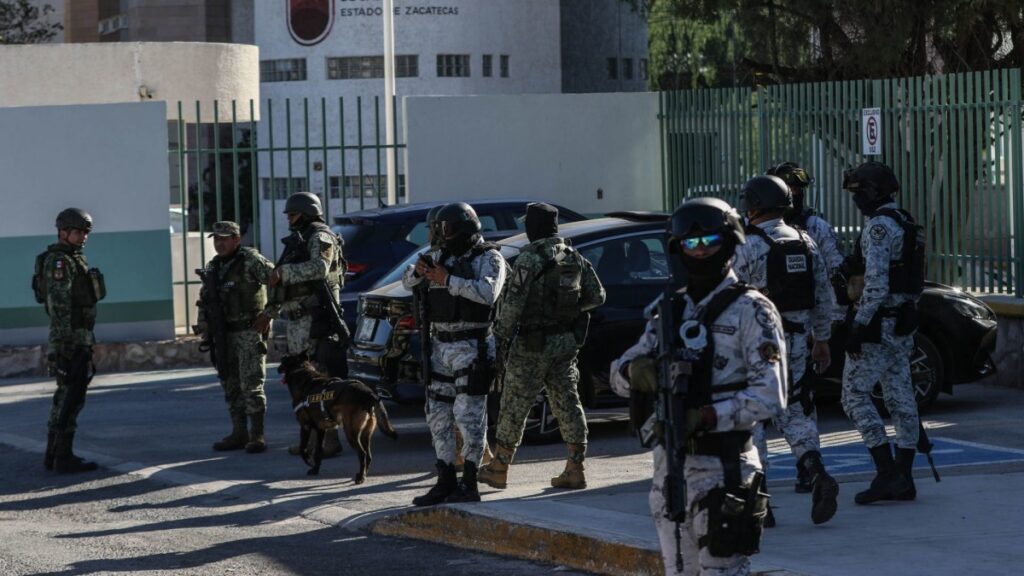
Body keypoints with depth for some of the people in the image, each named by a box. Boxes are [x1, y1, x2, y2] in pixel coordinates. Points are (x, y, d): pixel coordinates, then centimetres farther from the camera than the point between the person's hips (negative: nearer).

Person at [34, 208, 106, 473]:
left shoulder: (73, 260, 18)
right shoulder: (58, 261, -14)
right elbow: (58, 304, -21)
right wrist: (64, 343, -25)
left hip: (80, 337, 10)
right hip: (71, 338, -10)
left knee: (66, 396, 12)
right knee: (71, 397, -10)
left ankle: (53, 455, 16)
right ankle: (64, 457, -10)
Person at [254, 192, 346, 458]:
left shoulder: (320, 237, -6)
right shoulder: (298, 241, 23)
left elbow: (319, 267, -26)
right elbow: (286, 284, 29)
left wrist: (284, 272, -22)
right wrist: (269, 312, 28)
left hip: (314, 319, -10)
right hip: (297, 320, 10)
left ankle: (330, 439, -14)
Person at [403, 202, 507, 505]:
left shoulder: (488, 258, -5)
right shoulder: (442, 256, 16)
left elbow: (488, 292, -23)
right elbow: (408, 282, 19)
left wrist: (448, 281, -22)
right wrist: (418, 272, -4)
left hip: (472, 347, -8)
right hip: (441, 345, 8)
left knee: (469, 416, -10)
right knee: (439, 416, 8)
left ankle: (469, 485, -5)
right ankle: (445, 483, 15)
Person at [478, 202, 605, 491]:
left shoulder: (530, 258, -15)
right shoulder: (575, 258, 5)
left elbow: (513, 303, -17)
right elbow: (597, 296, 9)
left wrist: (501, 334, -5)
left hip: (532, 345, -6)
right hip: (567, 342, 6)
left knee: (514, 405, 3)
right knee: (567, 403, 8)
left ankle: (499, 468, 11)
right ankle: (575, 469, 5)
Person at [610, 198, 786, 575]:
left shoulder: (750, 310, -5)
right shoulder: (670, 311, 14)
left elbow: (770, 395, -14)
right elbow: (619, 373, 15)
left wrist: (707, 418, -23)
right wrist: (636, 371, -9)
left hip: (722, 466, -7)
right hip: (669, 463, 7)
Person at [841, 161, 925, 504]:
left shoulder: (878, 227, -16)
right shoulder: (907, 225, 15)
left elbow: (876, 283, -24)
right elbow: (915, 283, 20)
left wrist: (859, 325, -22)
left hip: (878, 324, -10)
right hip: (903, 325, 10)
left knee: (855, 394, -5)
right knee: (900, 398, 9)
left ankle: (886, 473, -10)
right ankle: (903, 479, 10)